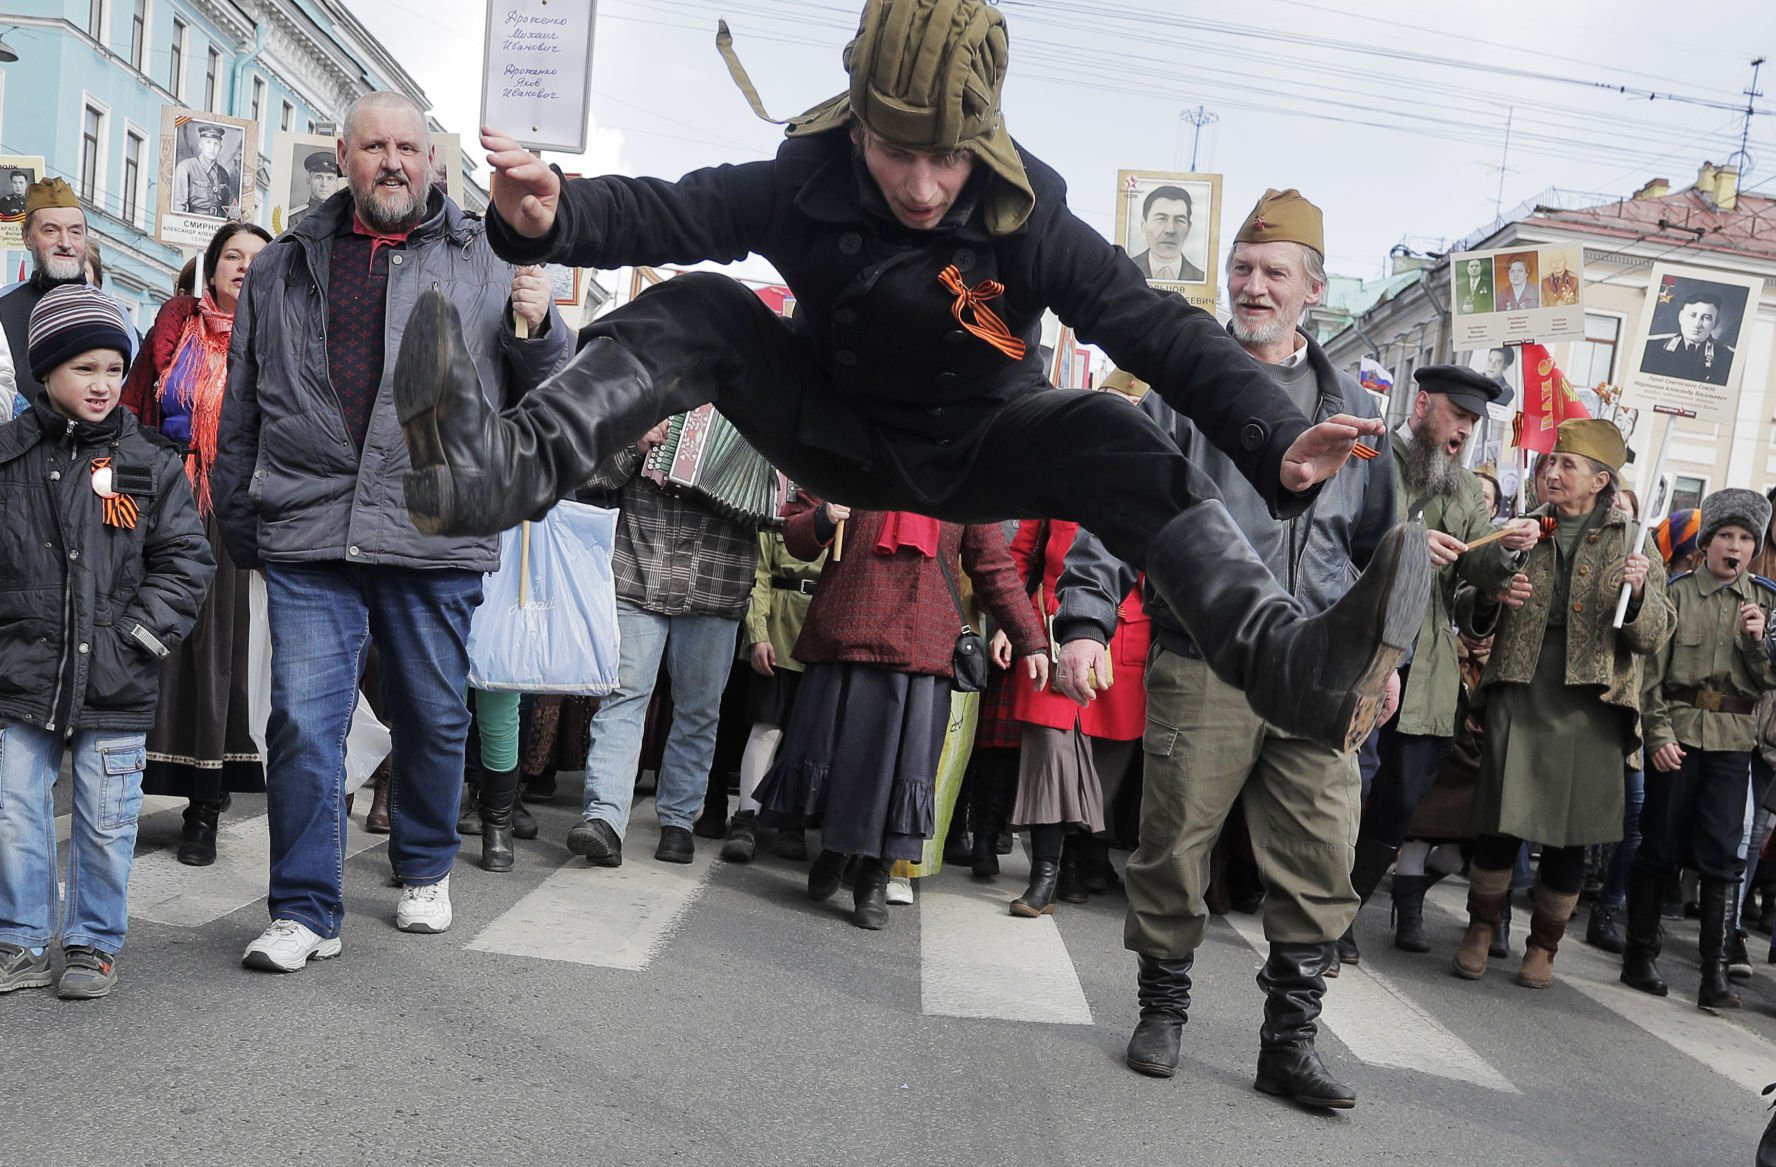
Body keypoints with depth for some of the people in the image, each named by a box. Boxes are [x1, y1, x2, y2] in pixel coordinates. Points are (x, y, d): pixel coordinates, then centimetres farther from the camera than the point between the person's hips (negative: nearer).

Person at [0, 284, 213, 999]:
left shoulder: (149, 464, 2)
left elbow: (185, 558, 1)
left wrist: (141, 636, -8)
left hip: (113, 685, -1)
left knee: (105, 824, 7)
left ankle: (94, 945, 23)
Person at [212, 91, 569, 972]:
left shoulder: (484, 264, 7)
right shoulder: (283, 269, 13)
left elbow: (546, 393, 10)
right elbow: (241, 410, 17)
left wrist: (539, 331, -11)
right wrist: (235, 521, 15)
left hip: (435, 537, 0)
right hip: (307, 537, 1)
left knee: (435, 718, 11)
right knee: (303, 724, -3)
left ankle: (424, 870, 33)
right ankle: (306, 911, 9)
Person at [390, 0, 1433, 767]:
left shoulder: (1029, 220, -22)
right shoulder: (809, 182, -18)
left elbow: (1158, 326, -30)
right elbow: (666, 213, -25)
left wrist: (1275, 442, -45)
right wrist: (554, 214, -47)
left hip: (975, 454, -1)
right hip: (837, 431, 1)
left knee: (1113, 445, -31)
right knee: (699, 313, -21)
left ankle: (1287, 658, -46)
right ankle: (511, 467, -43)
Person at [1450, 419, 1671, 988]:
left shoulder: (1631, 542, 8)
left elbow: (1655, 636, 3)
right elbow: (1466, 615, 14)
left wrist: (1639, 594, -17)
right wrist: (1489, 596, -9)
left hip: (1591, 704, 0)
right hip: (1519, 693, 1)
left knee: (1570, 834, 4)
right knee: (1500, 823, -3)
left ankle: (1543, 946, 22)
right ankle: (1480, 930, 17)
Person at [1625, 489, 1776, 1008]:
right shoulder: (1678, 593, 2)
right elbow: (1654, 669, -1)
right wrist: (1659, 733, -9)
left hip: (1733, 738, 2)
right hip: (1677, 732, -2)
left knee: (1722, 854, -3)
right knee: (1660, 844, 3)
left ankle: (1715, 971, 0)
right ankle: (1639, 955, 14)